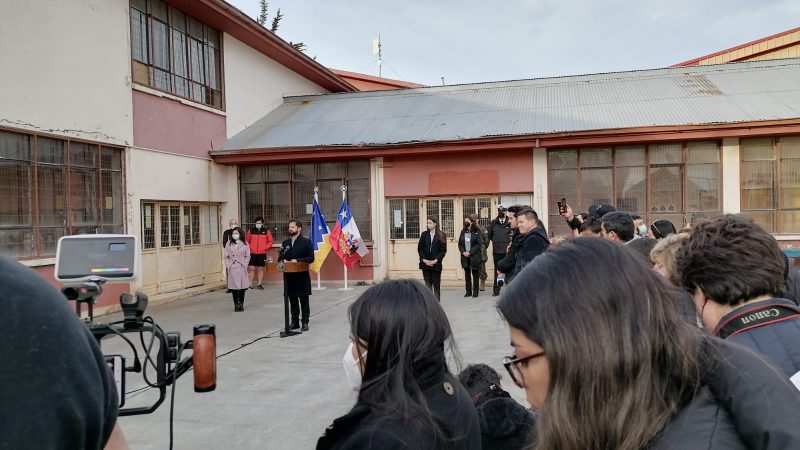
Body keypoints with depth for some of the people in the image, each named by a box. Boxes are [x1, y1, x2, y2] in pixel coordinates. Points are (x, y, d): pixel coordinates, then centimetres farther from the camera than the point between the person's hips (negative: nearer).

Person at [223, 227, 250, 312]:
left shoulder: (245, 244, 4)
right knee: (234, 287, 1)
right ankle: (236, 304, 9)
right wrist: (228, 266, -4)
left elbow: (248, 256, 4)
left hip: (242, 268, 0)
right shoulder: (229, 244, 6)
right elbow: (226, 257, 7)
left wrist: (244, 265, -5)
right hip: (232, 269, 1)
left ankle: (241, 304, 13)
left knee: (242, 287, 2)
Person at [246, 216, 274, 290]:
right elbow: (246, 241, 10)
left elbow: (270, 242, 5)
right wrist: (249, 248, -2)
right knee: (251, 268, -2)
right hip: (252, 253, 0)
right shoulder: (251, 230, 4)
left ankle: (259, 284, 14)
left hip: (262, 253, 0)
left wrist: (265, 248, -6)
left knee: (260, 269, 6)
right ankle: (250, 284, 5)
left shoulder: (266, 231, 3)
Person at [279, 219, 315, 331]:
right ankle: (294, 321, 19)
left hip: (302, 276, -4)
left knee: (304, 301, 2)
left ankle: (305, 322, 8)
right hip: (289, 277, 5)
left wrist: (297, 261, -18)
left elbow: (311, 258, -8)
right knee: (292, 300, 10)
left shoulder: (306, 242, -2)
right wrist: (283, 261, -9)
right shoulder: (285, 243, 13)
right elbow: (280, 258, 14)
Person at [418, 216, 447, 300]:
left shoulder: (441, 235, -1)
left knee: (436, 284, 4)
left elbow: (443, 250, -4)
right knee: (427, 284, 3)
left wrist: (435, 260, -13)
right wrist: (424, 260, -7)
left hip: (436, 264, -2)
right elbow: (419, 248, 5)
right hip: (425, 264, 2)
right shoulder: (424, 234, 6)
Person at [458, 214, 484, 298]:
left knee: (475, 274, 2)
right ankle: (468, 291, 15)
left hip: (474, 256, -4)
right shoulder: (463, 232, 10)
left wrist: (470, 252, -15)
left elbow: (479, 244, -10)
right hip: (465, 256, 5)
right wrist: (463, 252, -8)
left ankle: (475, 292, 8)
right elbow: (460, 244, 10)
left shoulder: (477, 232, -4)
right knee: (467, 274, 8)